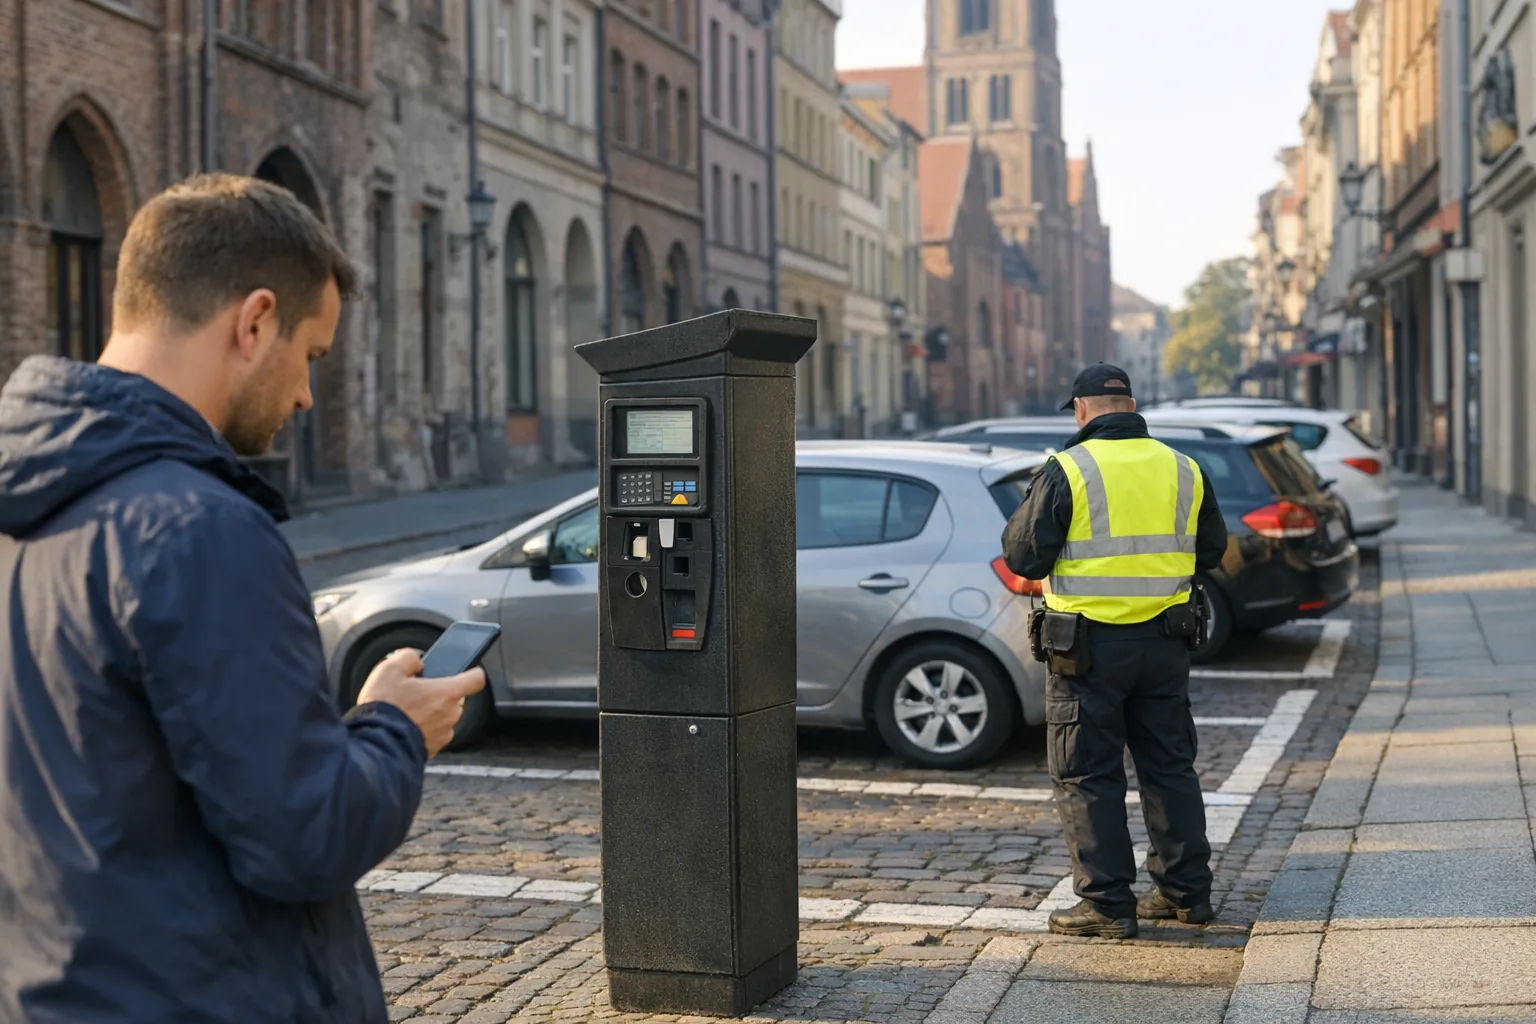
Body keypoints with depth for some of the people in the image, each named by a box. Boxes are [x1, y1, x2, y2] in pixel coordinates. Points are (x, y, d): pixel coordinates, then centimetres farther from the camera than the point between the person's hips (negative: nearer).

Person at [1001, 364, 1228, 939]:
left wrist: (1022, 522, 10)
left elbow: (1024, 558, -10)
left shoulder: (1066, 471, -11)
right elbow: (1210, 553, 14)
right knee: (1170, 766, 16)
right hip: (1164, 643, 5)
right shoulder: (1182, 470, 4)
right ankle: (1187, 892, 22)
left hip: (1090, 644, -5)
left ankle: (1107, 904, 4)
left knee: (1086, 776, 4)